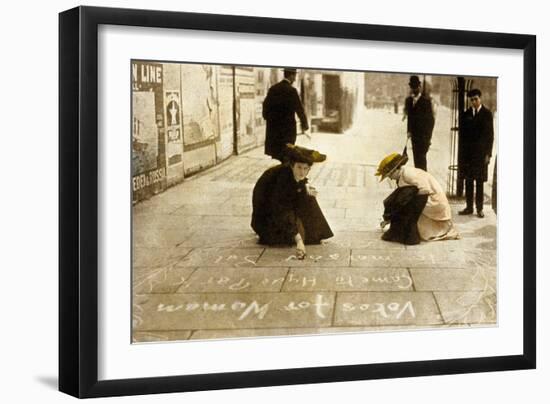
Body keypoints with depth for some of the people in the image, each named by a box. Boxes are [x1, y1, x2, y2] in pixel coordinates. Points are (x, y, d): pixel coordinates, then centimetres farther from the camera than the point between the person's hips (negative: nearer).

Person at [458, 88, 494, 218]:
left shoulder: (487, 114, 1)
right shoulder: (466, 114, 7)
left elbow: (490, 135, -1)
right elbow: (461, 134, 8)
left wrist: (488, 154, -7)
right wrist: (461, 153, 3)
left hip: (480, 153, -3)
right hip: (467, 153, 3)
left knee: (480, 181, 1)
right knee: (468, 181, 5)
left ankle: (480, 208, 5)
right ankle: (469, 207, 11)